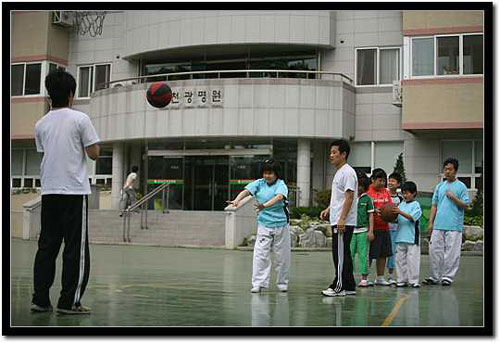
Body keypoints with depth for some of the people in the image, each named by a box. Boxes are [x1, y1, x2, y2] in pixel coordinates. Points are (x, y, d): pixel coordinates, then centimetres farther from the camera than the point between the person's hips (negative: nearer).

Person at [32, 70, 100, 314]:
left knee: (46, 246, 9)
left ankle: (40, 299, 9)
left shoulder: (41, 124, 9)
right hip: (74, 191, -5)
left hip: (48, 192, 5)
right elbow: (94, 154, -5)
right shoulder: (80, 119, -6)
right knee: (75, 248, 0)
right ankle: (69, 302, -1)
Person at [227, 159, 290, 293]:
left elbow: (279, 197, -30)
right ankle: (258, 283, -4)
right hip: (264, 225, 2)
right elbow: (246, 191, -14)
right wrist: (236, 200, -36)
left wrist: (265, 205, -47)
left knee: (282, 255, 7)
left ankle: (282, 283, 22)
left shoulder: (281, 184, -9)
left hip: (281, 225, -2)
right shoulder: (259, 183, 2)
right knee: (260, 254, -7)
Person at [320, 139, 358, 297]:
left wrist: (342, 219, -23)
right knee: (344, 254, 12)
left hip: (344, 222, -10)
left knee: (340, 254, -7)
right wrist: (328, 209, 17)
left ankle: (338, 287, -2)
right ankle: (349, 287, 17)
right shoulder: (339, 172, 19)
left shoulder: (347, 172, -12)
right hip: (337, 221, 10)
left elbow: (349, 197, -19)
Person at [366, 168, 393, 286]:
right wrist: (374, 211, -24)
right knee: (369, 254, -2)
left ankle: (380, 278, 21)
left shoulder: (386, 192, 14)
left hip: (384, 227, 6)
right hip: (372, 227, -6)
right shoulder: (367, 191, -6)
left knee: (383, 254, 11)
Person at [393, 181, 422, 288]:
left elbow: (412, 217, -15)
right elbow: (397, 220, 12)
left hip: (412, 237, -6)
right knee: (400, 259, 7)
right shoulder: (401, 205, 14)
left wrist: (400, 212, -24)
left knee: (412, 259, -4)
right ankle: (402, 280, 14)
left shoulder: (416, 205, -2)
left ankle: (413, 280, 2)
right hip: (400, 237, 6)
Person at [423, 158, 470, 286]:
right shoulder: (439, 186, 16)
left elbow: (466, 205, -1)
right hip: (438, 225, 4)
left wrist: (454, 197, -14)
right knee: (434, 251, 3)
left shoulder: (461, 186, 3)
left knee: (451, 252, -2)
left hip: (454, 226, -4)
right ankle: (434, 277, 11)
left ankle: (448, 276, 7)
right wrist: (431, 222, 10)